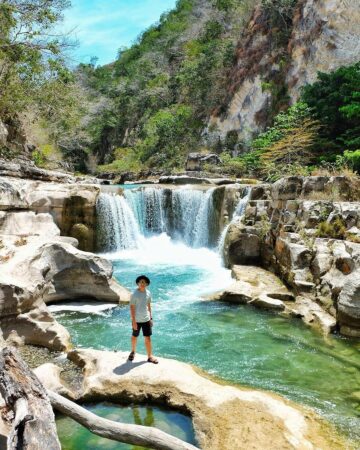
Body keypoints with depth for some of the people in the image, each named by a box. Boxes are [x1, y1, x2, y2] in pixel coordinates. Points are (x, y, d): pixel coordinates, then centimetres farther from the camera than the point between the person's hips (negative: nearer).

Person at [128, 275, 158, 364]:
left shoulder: (148, 293, 0)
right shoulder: (134, 294, -15)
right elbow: (132, 308, -14)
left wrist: (150, 318, 9)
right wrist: (133, 321, -16)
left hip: (146, 319, 3)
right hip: (137, 320, -3)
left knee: (148, 338, 5)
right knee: (134, 337, 15)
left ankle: (150, 356, 14)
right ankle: (133, 351, 38)